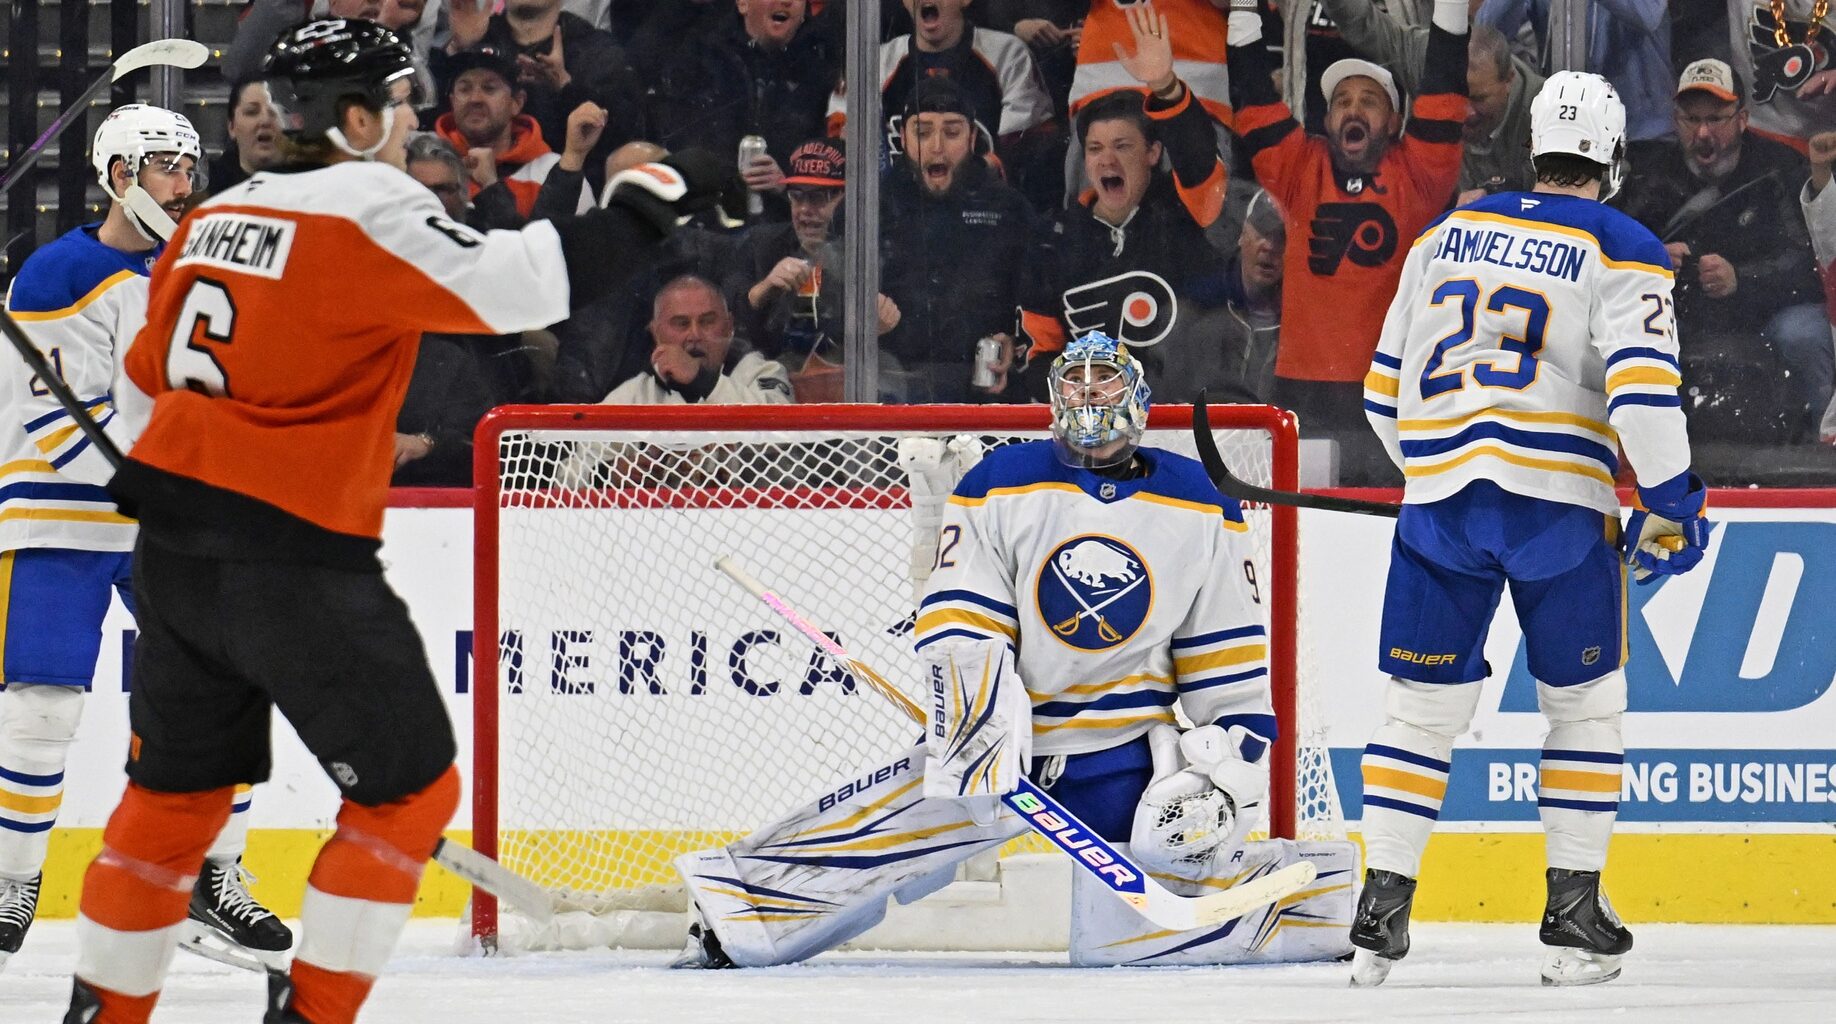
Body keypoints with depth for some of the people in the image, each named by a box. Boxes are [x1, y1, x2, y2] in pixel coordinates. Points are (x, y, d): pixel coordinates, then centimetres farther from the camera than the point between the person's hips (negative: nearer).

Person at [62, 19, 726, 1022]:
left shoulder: (218, 216, 14)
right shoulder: (369, 206, -10)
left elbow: (151, 375, 21)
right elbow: (512, 286, -22)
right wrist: (645, 203, -14)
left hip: (173, 554, 8)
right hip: (294, 554, -8)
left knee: (175, 790, 18)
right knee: (409, 790, 3)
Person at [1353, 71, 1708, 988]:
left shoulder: (1449, 233, 16)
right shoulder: (1620, 252, 0)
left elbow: (1386, 387, 19)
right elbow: (1642, 386, -13)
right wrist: (1672, 508, -5)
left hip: (1440, 497, 3)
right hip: (1558, 501, -3)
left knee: (1423, 705, 9)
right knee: (1583, 703, 11)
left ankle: (1381, 911, 3)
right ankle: (1575, 916, 8)